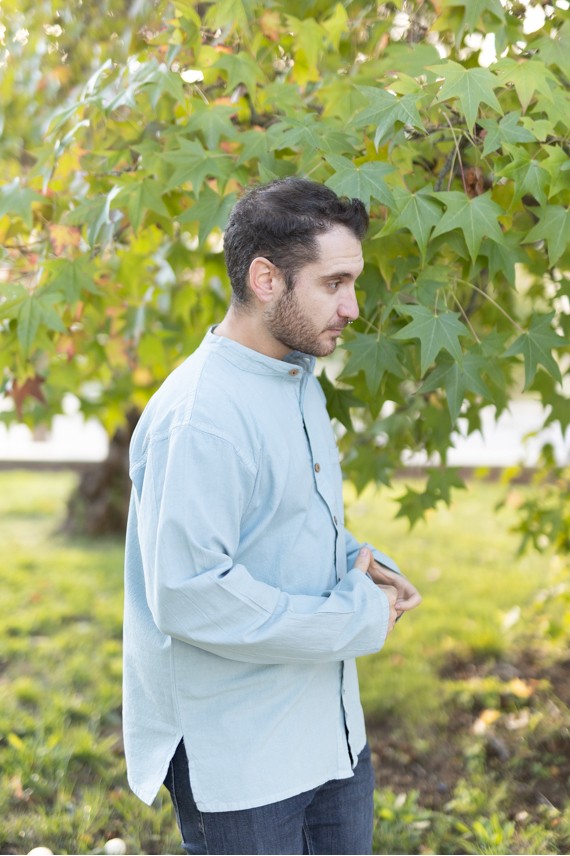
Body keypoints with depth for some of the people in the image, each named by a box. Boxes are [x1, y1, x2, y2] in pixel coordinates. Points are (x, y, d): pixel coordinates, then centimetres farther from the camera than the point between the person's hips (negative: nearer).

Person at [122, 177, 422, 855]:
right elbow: (188, 596, -30)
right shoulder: (198, 418, -25)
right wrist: (356, 621, -21)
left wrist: (361, 565, -1)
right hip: (238, 757, -9)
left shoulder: (299, 382, 8)